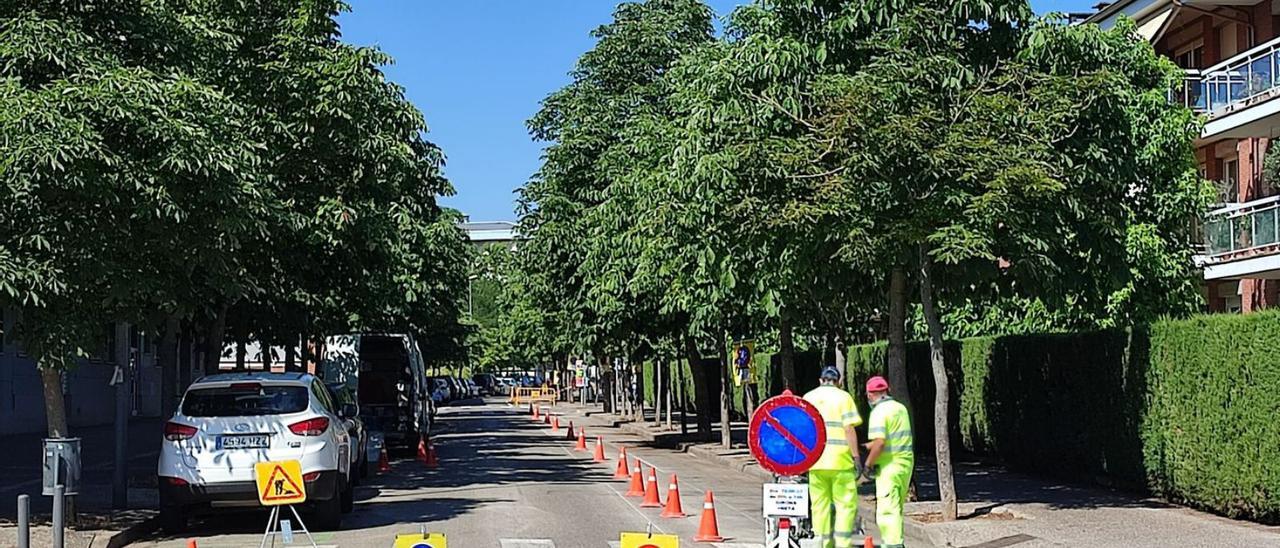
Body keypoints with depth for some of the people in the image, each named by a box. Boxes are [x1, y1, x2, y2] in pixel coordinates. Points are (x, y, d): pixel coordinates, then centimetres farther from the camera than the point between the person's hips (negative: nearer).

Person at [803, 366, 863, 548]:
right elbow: (849, 429, -9)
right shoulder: (843, 397, -2)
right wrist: (856, 456, -7)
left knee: (819, 505, 7)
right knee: (846, 503, 1)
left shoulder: (807, 398, 11)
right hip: (840, 459, -4)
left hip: (815, 460, 4)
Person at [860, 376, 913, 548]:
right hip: (906, 462, 9)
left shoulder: (879, 412, -13)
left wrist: (867, 466, -12)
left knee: (887, 510, -8)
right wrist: (866, 446, 22)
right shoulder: (900, 408, 13)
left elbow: (879, 442, -22)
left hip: (889, 467, -9)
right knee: (896, 509, 18)